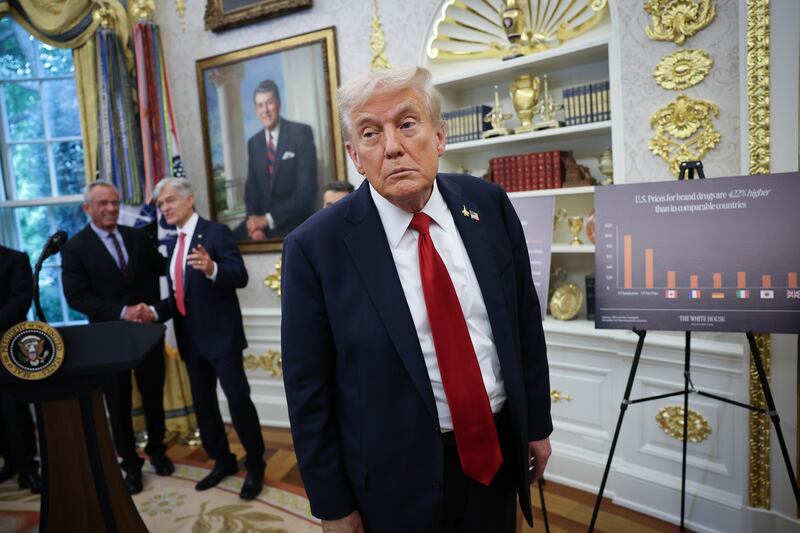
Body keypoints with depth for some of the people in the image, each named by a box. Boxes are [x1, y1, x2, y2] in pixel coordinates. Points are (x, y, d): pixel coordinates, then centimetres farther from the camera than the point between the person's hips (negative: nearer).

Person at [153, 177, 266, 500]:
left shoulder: (216, 232, -9)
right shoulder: (172, 244, 14)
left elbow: (240, 277, -20)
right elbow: (179, 295, 16)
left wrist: (212, 268, -39)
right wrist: (155, 312, -1)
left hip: (221, 334, -8)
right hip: (190, 338, 8)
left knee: (238, 399, -3)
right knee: (202, 403, 15)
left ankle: (255, 466, 14)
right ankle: (222, 461, 32)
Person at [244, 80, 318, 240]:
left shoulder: (301, 132, -7)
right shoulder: (253, 142, 10)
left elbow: (307, 188, -15)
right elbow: (251, 187, 10)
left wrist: (268, 218, -16)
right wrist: (254, 221, -8)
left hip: (297, 228, -4)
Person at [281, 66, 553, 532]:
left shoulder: (490, 205, -6)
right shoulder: (316, 246, -17)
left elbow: (526, 319, 3)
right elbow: (308, 388, -11)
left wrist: (537, 424, 8)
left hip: (499, 449, 4)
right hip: (399, 476, -3)